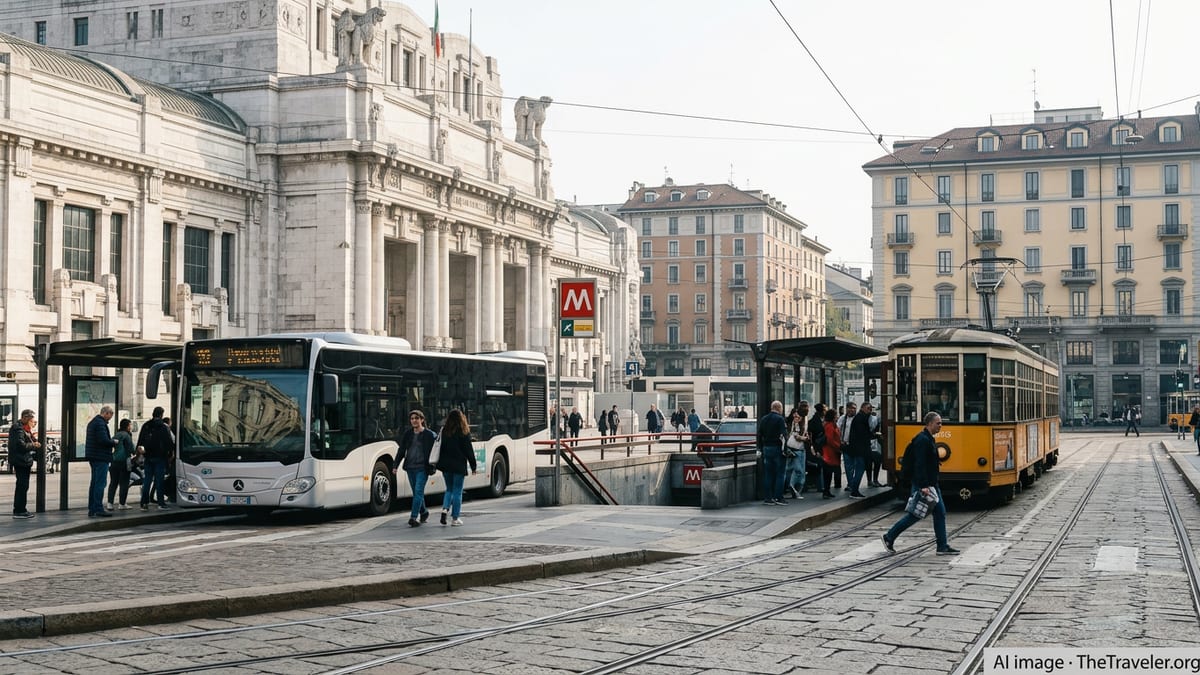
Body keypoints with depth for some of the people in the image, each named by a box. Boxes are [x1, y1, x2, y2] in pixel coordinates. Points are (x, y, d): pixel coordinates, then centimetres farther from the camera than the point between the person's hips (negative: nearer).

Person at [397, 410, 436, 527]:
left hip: (422, 468, -5)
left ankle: (414, 517, -15)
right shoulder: (407, 433, 8)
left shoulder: (429, 434, -4)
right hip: (410, 467, 5)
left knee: (418, 491, -12)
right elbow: (401, 450, 10)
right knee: (416, 493, 13)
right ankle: (424, 512, 32)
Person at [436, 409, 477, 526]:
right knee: (457, 491, 3)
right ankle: (455, 518, 4)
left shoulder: (443, 431, 2)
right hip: (459, 466, -4)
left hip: (445, 466, 4)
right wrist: (473, 465, 1)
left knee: (449, 489, 18)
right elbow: (469, 450, -6)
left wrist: (439, 463, 10)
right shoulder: (463, 432, -9)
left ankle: (445, 508, -5)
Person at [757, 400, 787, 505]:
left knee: (767, 474, 9)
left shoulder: (763, 419, 11)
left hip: (766, 448, 6)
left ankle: (767, 498, 9)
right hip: (777, 448, -6)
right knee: (779, 474, -1)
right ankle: (778, 498, -3)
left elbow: (759, 435, 15)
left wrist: (761, 448, 19)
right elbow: (784, 436, -17)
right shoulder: (780, 419, -11)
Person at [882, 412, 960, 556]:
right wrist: (923, 486, -28)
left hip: (932, 484, 10)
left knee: (940, 513, 6)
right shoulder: (922, 440, -18)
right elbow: (919, 465, -25)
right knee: (915, 515, -1)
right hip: (923, 485, -10)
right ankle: (889, 537, 11)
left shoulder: (928, 439, 14)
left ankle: (943, 546, 8)